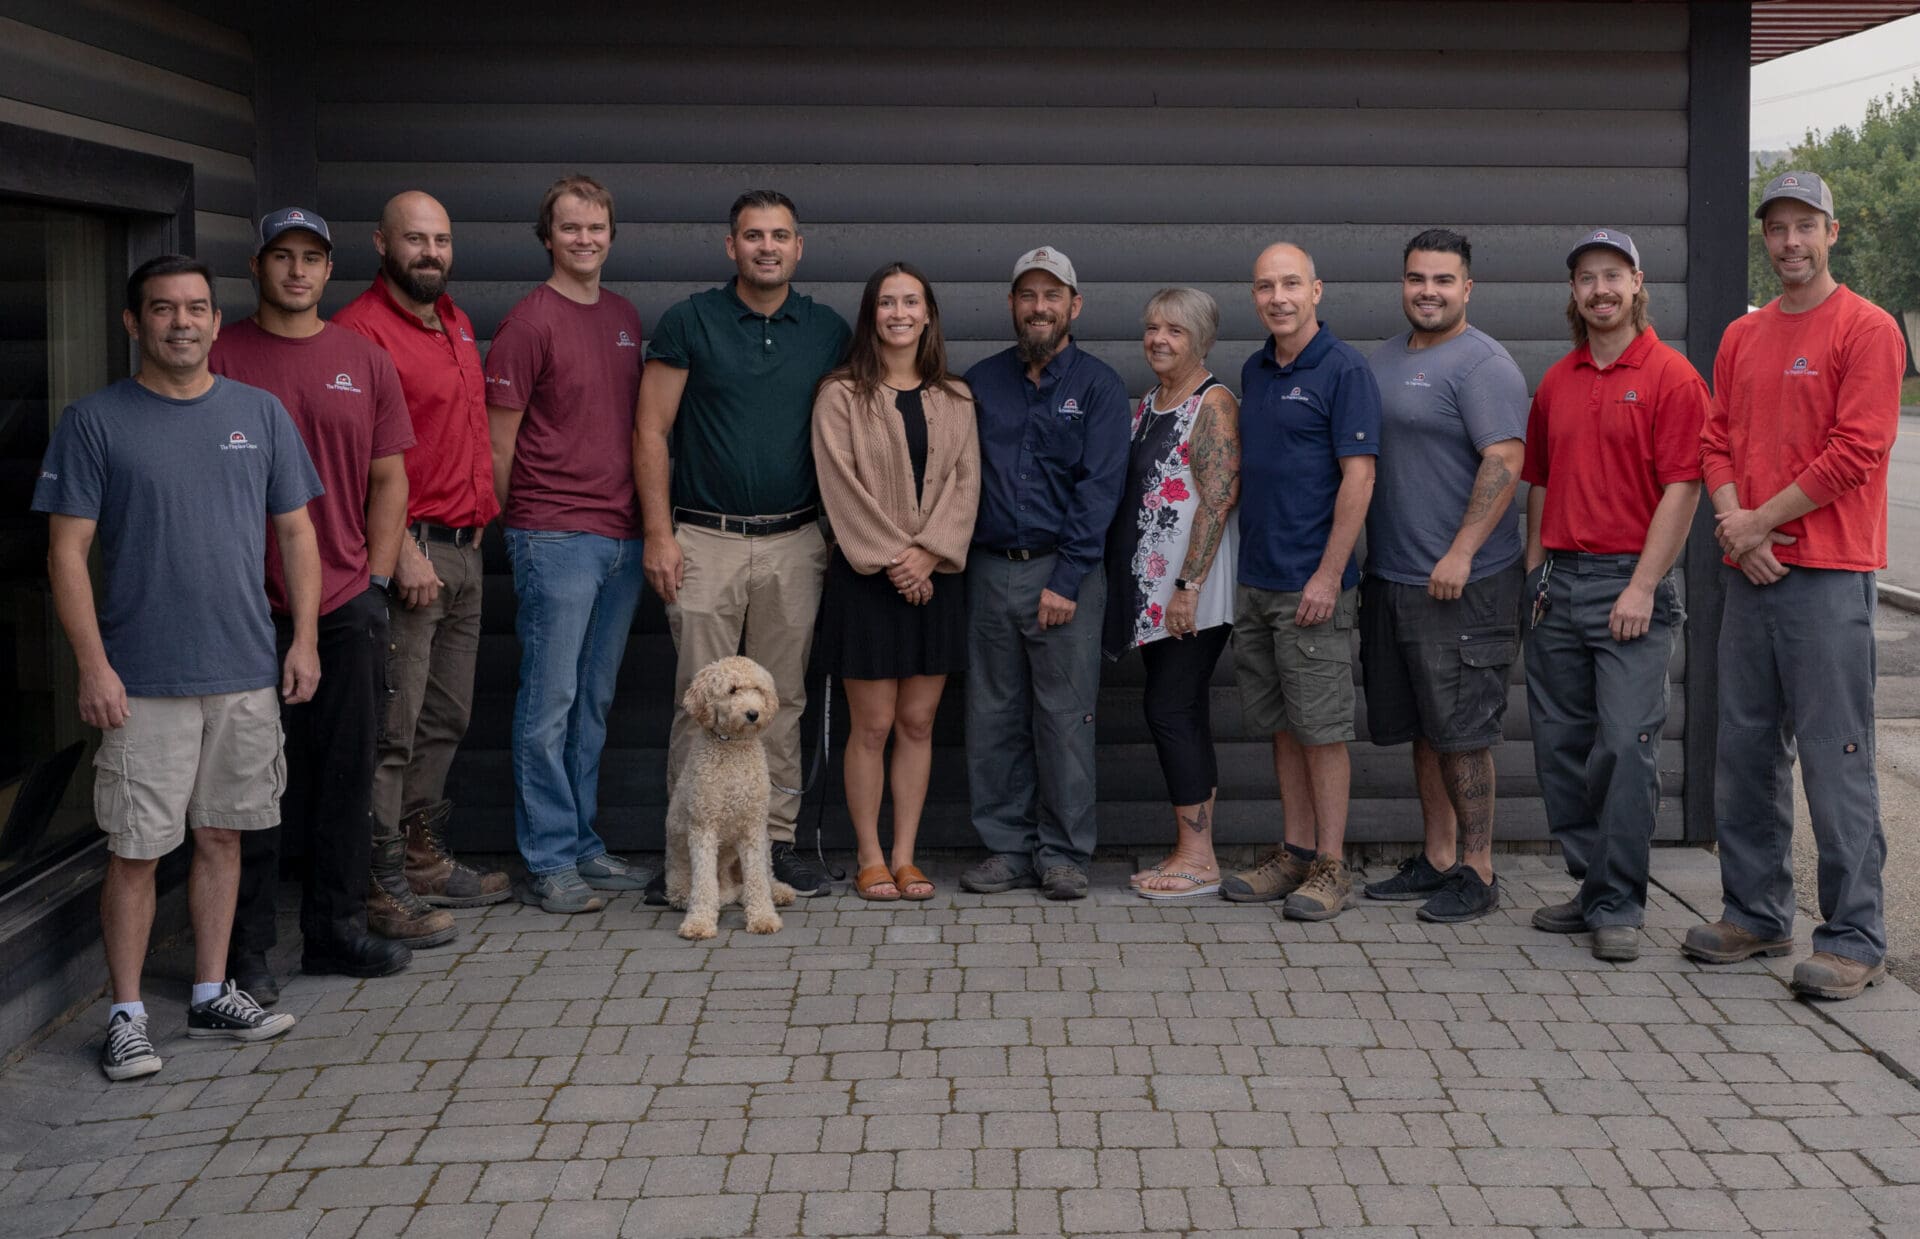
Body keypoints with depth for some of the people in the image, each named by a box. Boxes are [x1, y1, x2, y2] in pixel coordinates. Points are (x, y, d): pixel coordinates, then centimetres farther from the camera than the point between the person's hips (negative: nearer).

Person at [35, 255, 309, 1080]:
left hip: (248, 674, 4)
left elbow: (296, 533, 12)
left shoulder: (261, 414, 8)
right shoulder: (94, 422, -3)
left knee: (222, 836, 12)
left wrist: (304, 639, 4)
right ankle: (127, 1016, 12)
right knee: (136, 851, 0)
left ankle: (212, 996, 24)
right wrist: (93, 665, -11)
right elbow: (67, 554, -5)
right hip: (143, 684, -3)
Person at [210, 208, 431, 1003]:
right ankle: (245, 950, 8)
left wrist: (377, 579, 4)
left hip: (348, 607, 4)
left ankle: (337, 929, 21)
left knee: (346, 773, 9)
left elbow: (389, 479, 12)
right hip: (253, 608, -3)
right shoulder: (222, 358, 0)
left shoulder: (364, 360, 10)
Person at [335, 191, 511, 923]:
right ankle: (383, 883, 1)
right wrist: (404, 548, -19)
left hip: (463, 548, 9)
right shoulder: (362, 328, -11)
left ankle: (423, 857, 25)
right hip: (407, 549, -9)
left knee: (446, 719, 15)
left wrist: (479, 519, 17)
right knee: (393, 726, -6)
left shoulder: (456, 323, 16)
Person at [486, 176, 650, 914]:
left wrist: (648, 521, 14)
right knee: (550, 702, -2)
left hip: (621, 536, 7)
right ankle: (547, 862, 4)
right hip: (555, 539, -7)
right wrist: (512, 528, -2)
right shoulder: (530, 321, -8)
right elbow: (498, 442, -6)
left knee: (594, 701, 13)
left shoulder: (625, 318, 14)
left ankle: (584, 845, 21)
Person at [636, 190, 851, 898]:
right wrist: (659, 533, -8)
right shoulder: (689, 322, 0)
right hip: (706, 540, -3)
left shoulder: (828, 332, 9)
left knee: (783, 701, 7)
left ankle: (776, 842, 15)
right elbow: (652, 432, -1)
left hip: (795, 544, 3)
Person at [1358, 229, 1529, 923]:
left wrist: (1460, 554, -24)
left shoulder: (1482, 364, -11)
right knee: (1422, 728, 14)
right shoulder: (1384, 359, 16)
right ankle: (1436, 858, 23)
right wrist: (1358, 557, 18)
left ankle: (1476, 873, 4)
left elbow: (1505, 461, -20)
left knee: (1461, 732, -4)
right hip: (1390, 578, 8)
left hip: (1462, 583, -8)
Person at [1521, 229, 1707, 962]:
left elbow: (1682, 490, -10)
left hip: (1631, 582, -6)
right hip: (1559, 580, 6)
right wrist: (1535, 574, 12)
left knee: (1627, 743, -8)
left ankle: (1619, 906, -1)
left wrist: (1642, 587, -15)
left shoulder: (1671, 377, -5)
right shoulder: (1556, 383, 14)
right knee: (1559, 744, 8)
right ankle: (1591, 884, 20)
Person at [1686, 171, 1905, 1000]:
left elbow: (1856, 451, -13)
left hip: (1829, 578, -7)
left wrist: (1763, 520, -10)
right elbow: (1715, 442, 13)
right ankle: (1756, 915, 22)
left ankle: (1855, 939, 1)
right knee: (1745, 753, 11)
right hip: (1749, 570, 7)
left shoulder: (1866, 329, -5)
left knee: (1836, 760, -5)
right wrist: (1734, 521, -5)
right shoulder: (1741, 338, 16)